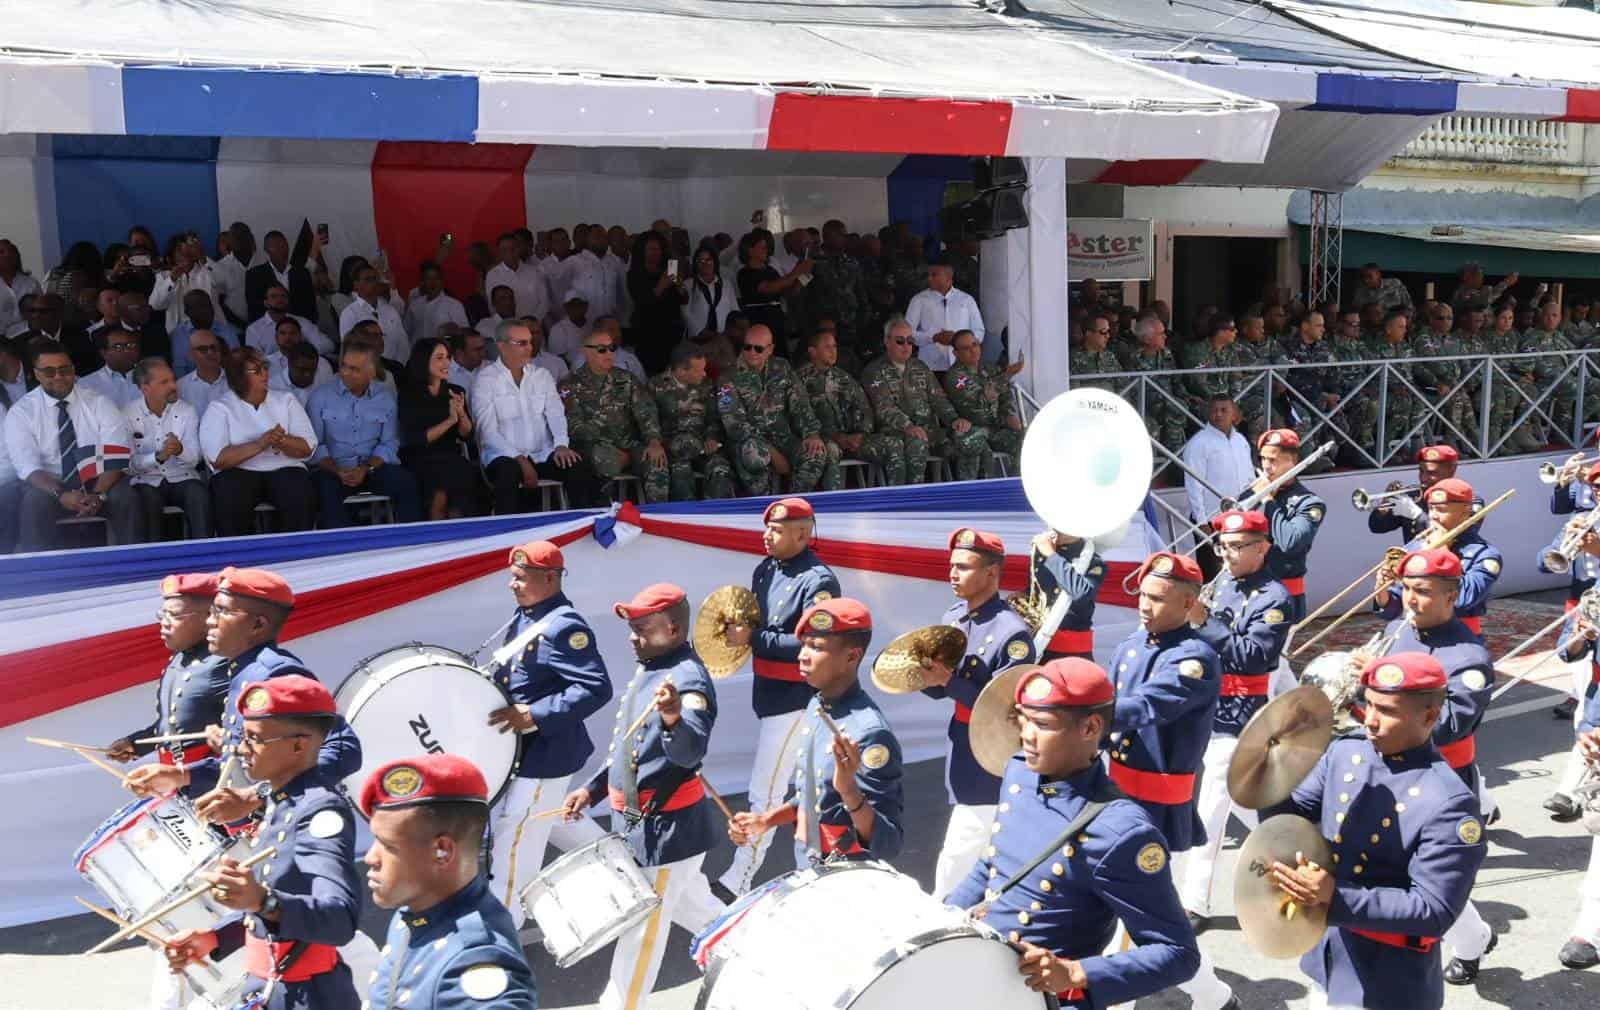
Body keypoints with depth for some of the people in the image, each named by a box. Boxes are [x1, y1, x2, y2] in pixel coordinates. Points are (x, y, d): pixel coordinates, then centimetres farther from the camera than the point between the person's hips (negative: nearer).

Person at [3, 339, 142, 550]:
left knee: (125, 499, -30)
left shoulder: (98, 403, 1)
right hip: (50, 484, 0)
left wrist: (99, 494, -26)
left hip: (98, 480, 0)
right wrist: (60, 495, -31)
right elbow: (27, 466, -11)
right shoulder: (21, 412, 0)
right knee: (34, 504, -33)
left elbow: (115, 456, -8)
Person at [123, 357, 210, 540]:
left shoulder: (186, 411, 3)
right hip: (146, 480, -1)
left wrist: (180, 450, -27)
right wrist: (158, 456, -27)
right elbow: (130, 463, -8)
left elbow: (194, 459, -3)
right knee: (147, 497, -33)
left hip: (182, 478, 1)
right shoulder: (128, 415, -2)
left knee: (199, 494, -30)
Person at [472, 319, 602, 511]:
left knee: (581, 470, -22)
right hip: (505, 455, -4)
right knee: (508, 472, -37)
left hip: (543, 453, 4)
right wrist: (520, 459, -20)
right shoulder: (485, 380, -2)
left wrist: (561, 444, -19)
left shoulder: (542, 375, 13)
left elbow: (555, 414, 2)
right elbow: (488, 431, -10)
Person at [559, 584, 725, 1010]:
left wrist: (673, 719, -60)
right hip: (639, 821, 10)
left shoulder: (688, 679, -23)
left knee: (642, 930, 3)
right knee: (691, 907, 25)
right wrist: (592, 789, 13)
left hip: (668, 828, -10)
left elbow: (690, 750, -39)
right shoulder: (649, 671, 8)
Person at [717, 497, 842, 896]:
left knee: (765, 793, -4)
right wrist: (738, 630, -3)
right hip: (770, 695, 9)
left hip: (795, 701, -9)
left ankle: (737, 882, 3)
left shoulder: (818, 582, -18)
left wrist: (752, 639, -24)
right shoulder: (766, 569, 7)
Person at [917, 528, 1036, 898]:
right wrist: (925, 675, -12)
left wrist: (948, 679, -28)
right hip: (963, 758, 8)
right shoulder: (952, 618, 4)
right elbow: (943, 688, 10)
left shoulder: (1012, 633, -21)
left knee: (957, 861, -2)